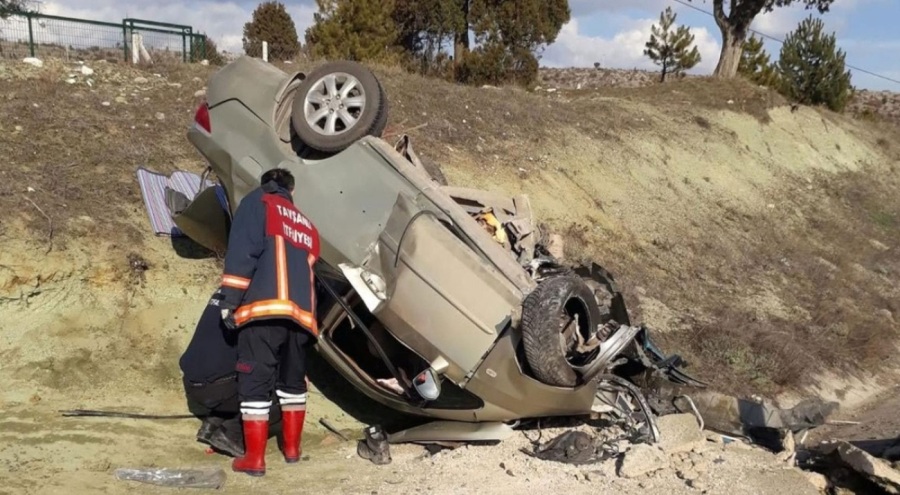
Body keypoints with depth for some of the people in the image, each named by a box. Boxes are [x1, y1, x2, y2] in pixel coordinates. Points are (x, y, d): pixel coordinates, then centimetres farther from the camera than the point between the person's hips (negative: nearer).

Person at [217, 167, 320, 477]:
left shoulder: (258, 202, 11)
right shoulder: (307, 226, 29)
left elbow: (242, 251, -3)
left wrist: (230, 301, -6)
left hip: (265, 308, -6)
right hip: (301, 313, 6)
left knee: (255, 383, -2)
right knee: (293, 381, 19)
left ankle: (254, 458, -2)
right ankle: (292, 447, 25)